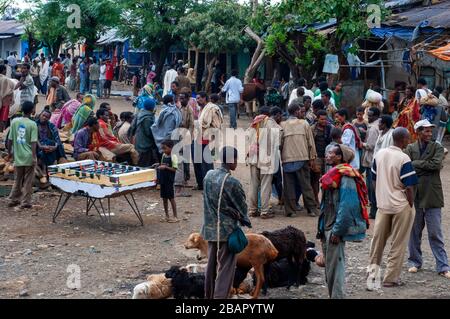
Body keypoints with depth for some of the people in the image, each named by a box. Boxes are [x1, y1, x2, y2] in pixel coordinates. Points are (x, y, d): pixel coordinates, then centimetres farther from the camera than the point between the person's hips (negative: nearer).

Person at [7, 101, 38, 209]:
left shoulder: (14, 121, 0)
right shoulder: (32, 124, -11)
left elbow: (10, 139, 4)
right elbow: (33, 142, -15)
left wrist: (10, 151, 17)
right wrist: (34, 157, -15)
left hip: (18, 156, 4)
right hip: (29, 157, -4)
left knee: (17, 180, 17)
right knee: (28, 181, 5)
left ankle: (13, 200, 20)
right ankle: (25, 202, 5)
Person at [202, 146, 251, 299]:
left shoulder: (209, 175, 0)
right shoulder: (232, 182, -19)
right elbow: (241, 206, -8)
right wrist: (245, 220, 12)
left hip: (210, 228, 7)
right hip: (227, 230, -7)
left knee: (211, 265, 17)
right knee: (225, 268, 0)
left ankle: (209, 296, 27)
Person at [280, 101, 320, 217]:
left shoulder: (282, 125, 4)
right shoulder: (304, 123, 2)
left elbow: (280, 143, 7)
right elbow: (310, 142, 3)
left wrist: (280, 157, 16)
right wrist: (312, 158, 9)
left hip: (287, 160, 1)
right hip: (302, 158, 0)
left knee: (289, 185, 4)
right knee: (306, 185, 4)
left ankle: (290, 210, 2)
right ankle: (312, 209, 4)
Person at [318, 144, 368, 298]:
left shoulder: (345, 177, -17)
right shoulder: (333, 174, 13)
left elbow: (346, 207, -22)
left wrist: (337, 231, -22)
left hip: (335, 229, -10)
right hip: (327, 228, 10)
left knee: (335, 268, -5)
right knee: (329, 266, 17)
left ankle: (337, 296, 1)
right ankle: (333, 295, 27)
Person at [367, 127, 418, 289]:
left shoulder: (379, 154, 1)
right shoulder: (404, 159, -16)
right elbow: (409, 188, -16)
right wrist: (410, 206, -3)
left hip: (382, 205, 5)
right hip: (400, 206, -5)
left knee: (378, 240, 14)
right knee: (398, 244, 7)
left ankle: (372, 272, 6)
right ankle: (390, 278, 12)